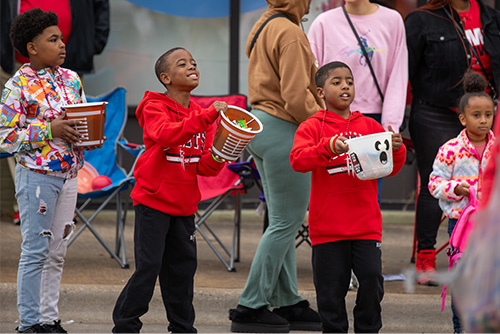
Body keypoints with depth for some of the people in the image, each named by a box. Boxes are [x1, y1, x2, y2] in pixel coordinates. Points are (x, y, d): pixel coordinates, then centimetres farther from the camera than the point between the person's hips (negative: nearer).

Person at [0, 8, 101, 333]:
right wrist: (49, 129, -20)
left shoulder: (71, 79, 8)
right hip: (37, 175, -6)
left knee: (57, 251, 10)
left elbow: (82, 121, 20)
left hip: (69, 174, 6)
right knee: (36, 251, -3)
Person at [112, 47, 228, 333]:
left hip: (185, 203, 6)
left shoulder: (201, 115, 11)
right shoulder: (154, 108, -8)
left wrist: (217, 158, -13)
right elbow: (166, 134, -31)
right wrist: (207, 116, -37)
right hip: (153, 200, -6)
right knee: (149, 265, -9)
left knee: (182, 267, 11)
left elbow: (204, 166, 10)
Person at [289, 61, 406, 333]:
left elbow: (390, 168, 8)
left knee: (372, 278, -7)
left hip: (366, 224, 2)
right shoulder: (312, 127, 1)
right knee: (331, 285, 3)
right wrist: (329, 147, -32)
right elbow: (298, 160, -16)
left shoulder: (369, 126, 9)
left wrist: (396, 150, -14)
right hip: (328, 226, -2)